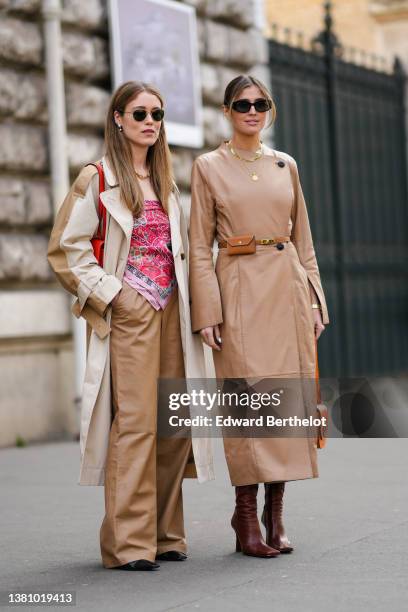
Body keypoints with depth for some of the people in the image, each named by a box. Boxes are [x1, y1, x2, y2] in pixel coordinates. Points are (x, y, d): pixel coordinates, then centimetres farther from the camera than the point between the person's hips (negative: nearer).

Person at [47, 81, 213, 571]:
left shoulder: (166, 181, 19)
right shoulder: (97, 180, 0)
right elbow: (65, 247, -5)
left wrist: (190, 308, 12)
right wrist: (107, 291, -10)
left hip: (170, 310, 7)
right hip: (128, 311, -6)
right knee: (135, 421, -12)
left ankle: (164, 533, 13)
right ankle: (128, 543, -9)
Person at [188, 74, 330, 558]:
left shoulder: (286, 165, 14)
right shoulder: (208, 167, 3)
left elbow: (303, 239, 16)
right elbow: (199, 246, -1)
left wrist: (315, 299, 9)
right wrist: (206, 311, -9)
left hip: (287, 289, 4)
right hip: (239, 292, -4)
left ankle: (275, 515, 11)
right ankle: (246, 518, 1)